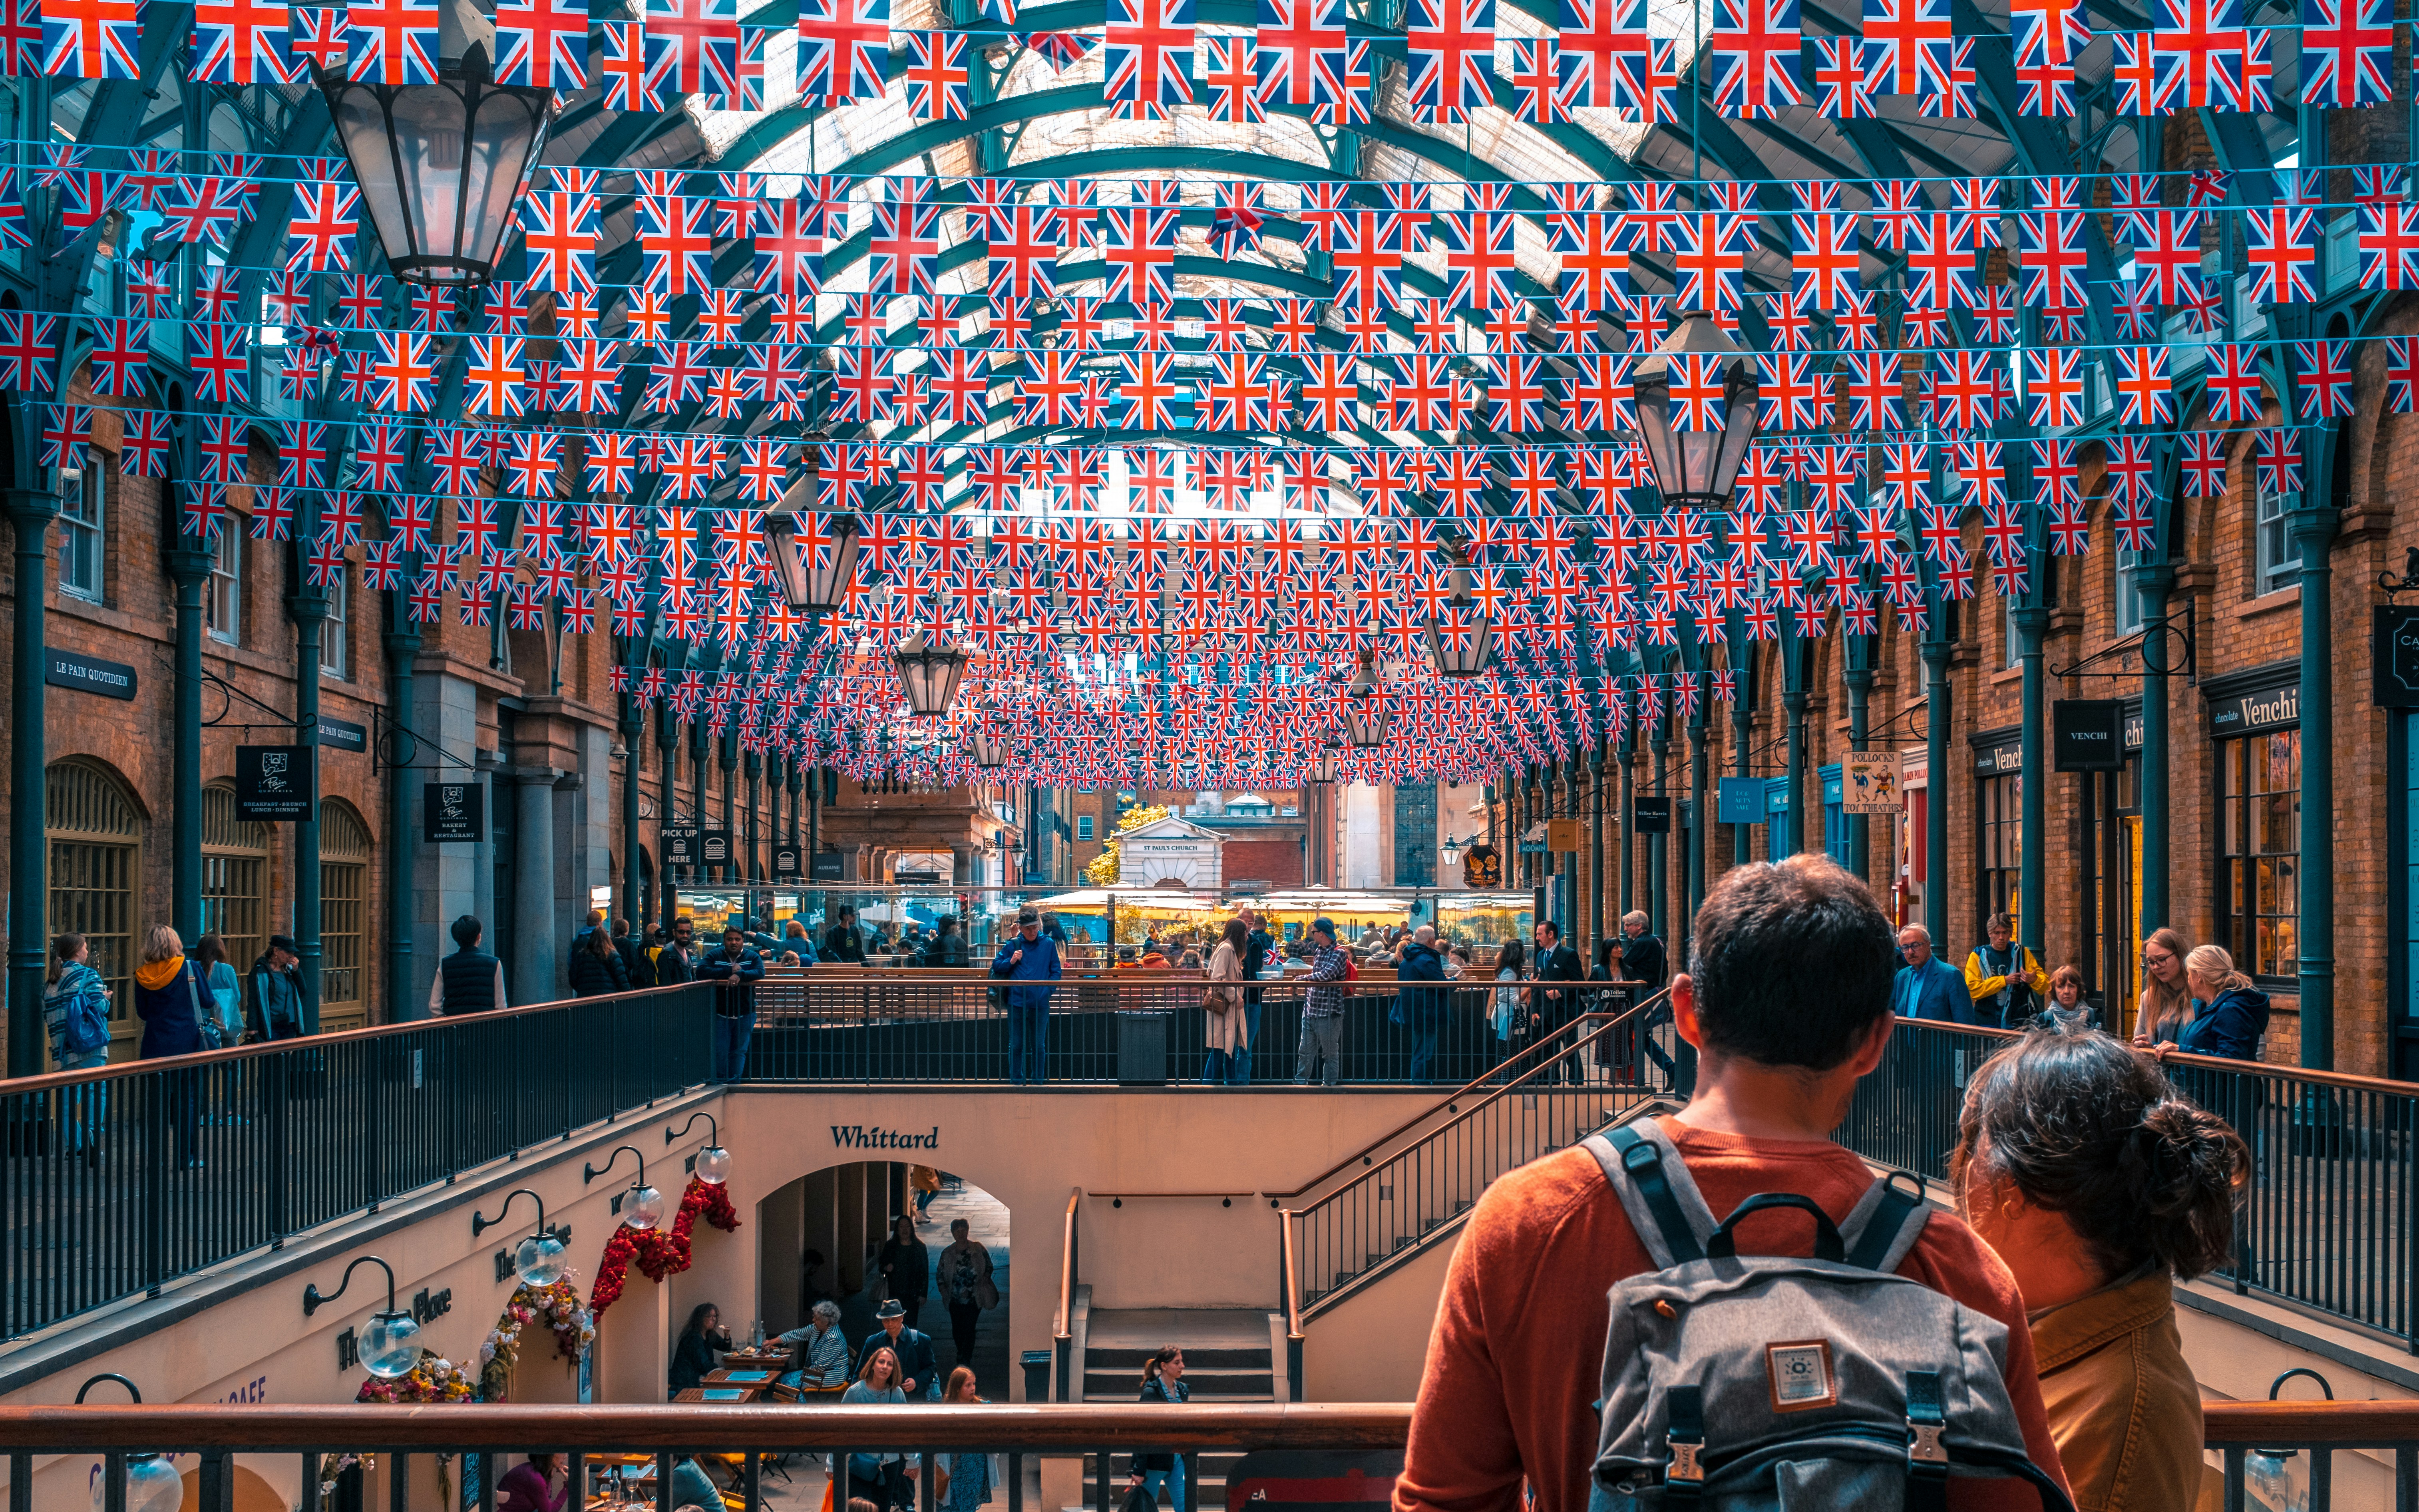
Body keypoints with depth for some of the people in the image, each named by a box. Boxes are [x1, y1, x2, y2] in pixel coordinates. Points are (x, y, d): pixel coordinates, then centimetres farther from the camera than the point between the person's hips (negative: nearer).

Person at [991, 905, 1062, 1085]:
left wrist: (1048, 989, -7)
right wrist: (1011, 961, -7)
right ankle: (1016, 1082, 14)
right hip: (1017, 1002, 0)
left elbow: (1056, 971, 6)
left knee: (1039, 1045, 4)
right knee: (1016, 1045, 5)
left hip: (1040, 1003, 0)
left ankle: (1038, 1082, 14)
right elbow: (996, 966, 10)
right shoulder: (1012, 945, 3)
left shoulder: (1048, 944, 4)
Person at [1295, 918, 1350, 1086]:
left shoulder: (1338, 954, -13)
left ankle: (1329, 1084, 12)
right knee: (1305, 1052, 11)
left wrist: (1304, 978, -13)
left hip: (1328, 1012, -8)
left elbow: (1326, 975, -26)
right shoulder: (1317, 950, 12)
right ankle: (1301, 1082, 17)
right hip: (1310, 1009, 8)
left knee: (1330, 1053, 5)